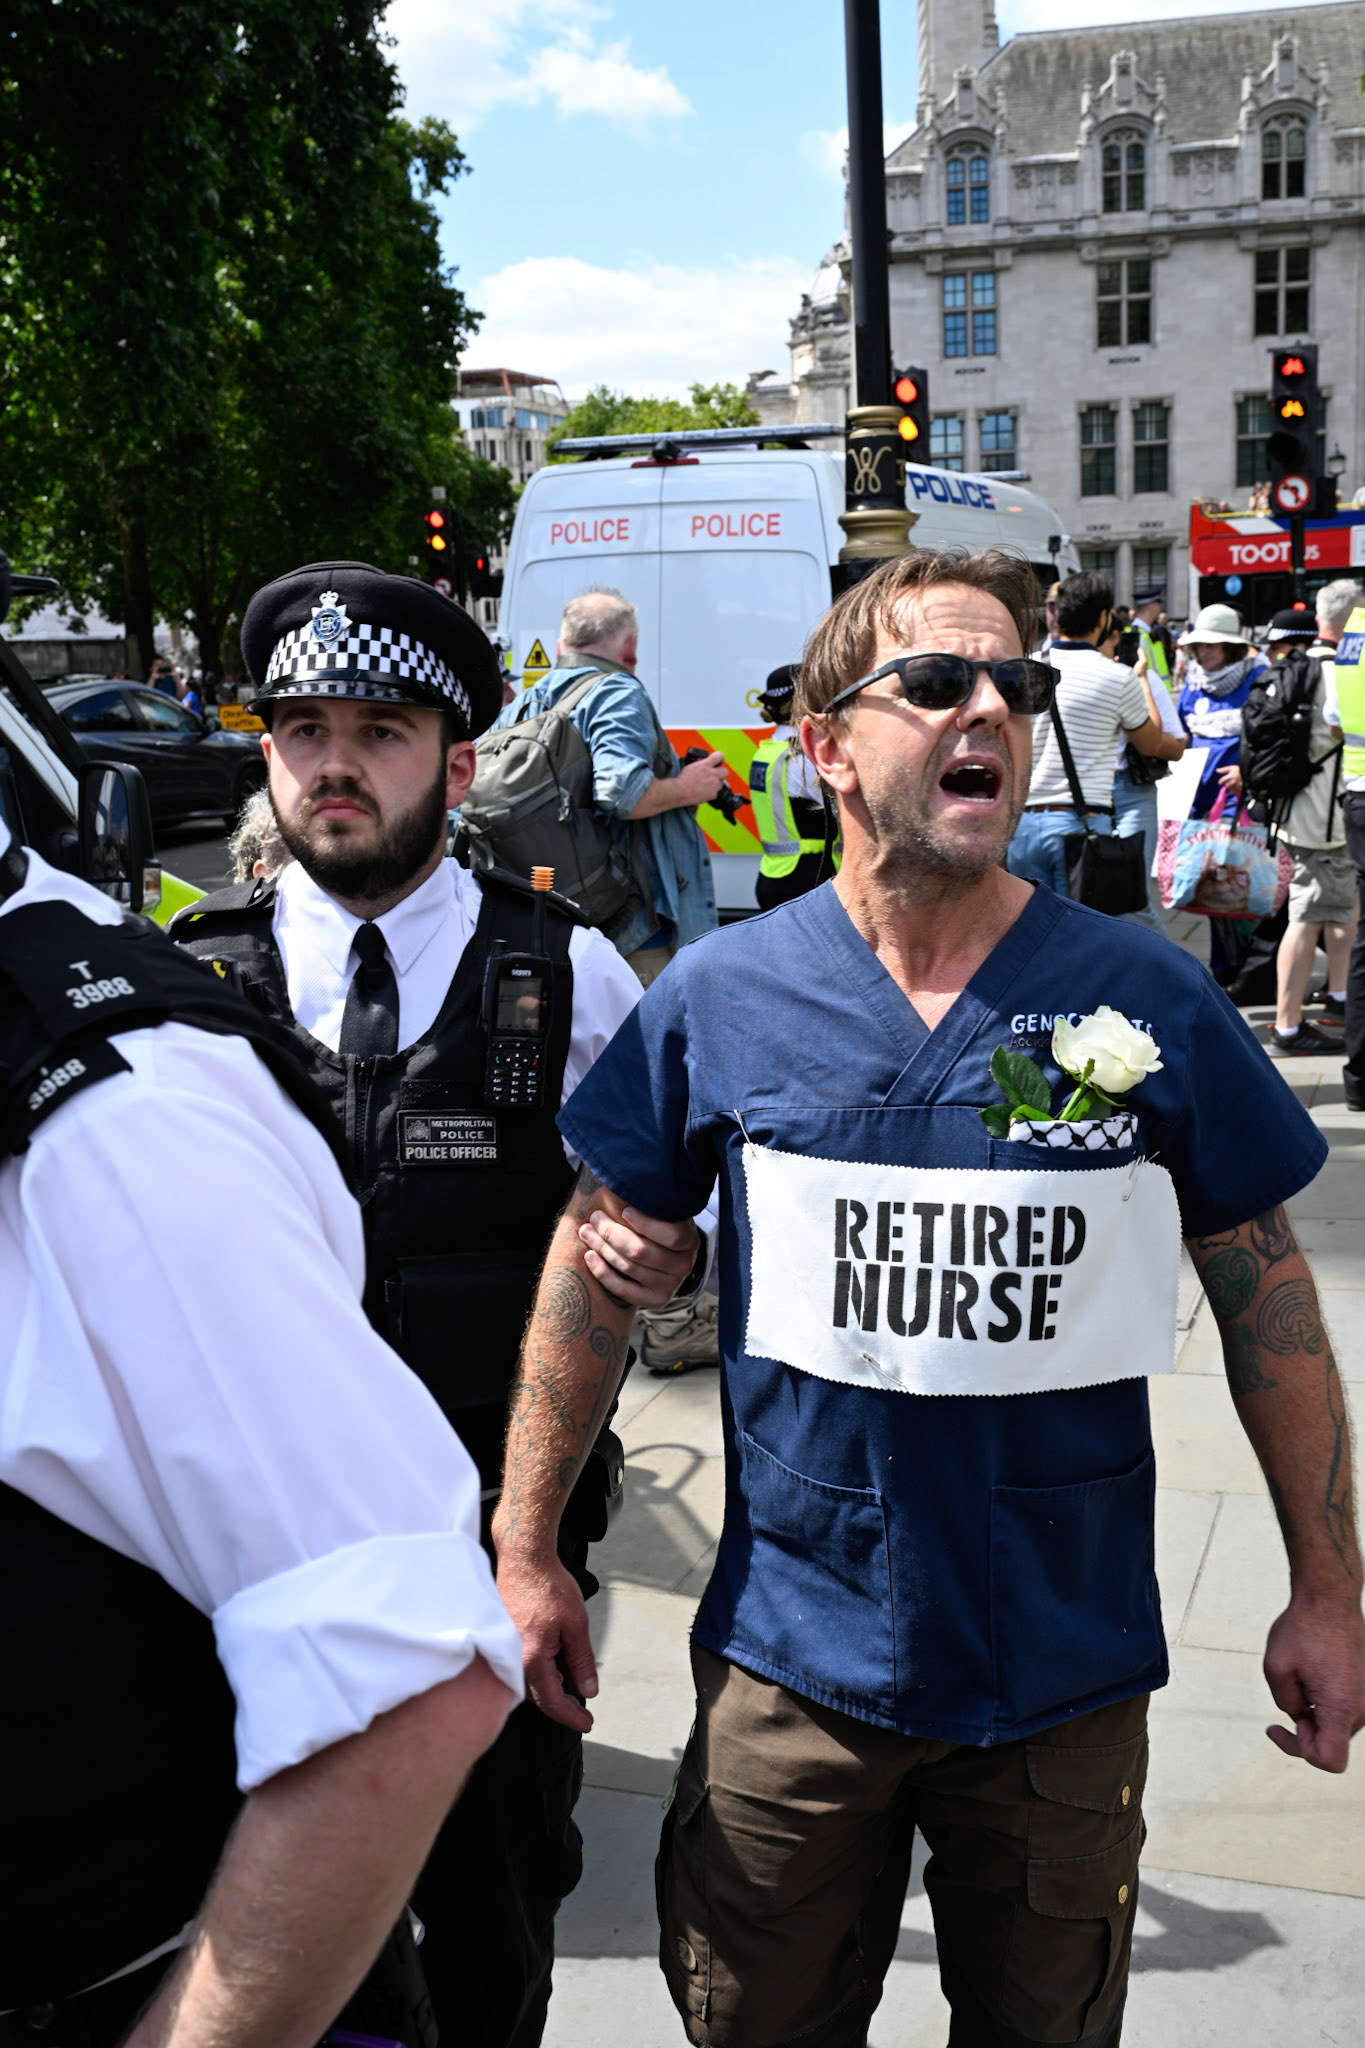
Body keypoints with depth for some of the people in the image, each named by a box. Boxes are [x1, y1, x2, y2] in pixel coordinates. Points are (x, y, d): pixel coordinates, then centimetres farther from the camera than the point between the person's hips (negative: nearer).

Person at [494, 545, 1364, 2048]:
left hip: (1071, 1676, 1)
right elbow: (591, 1273, 0)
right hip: (795, 1661, 0)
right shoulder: (720, 998, -8)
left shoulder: (1149, 1002, -8)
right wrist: (524, 1552, 1)